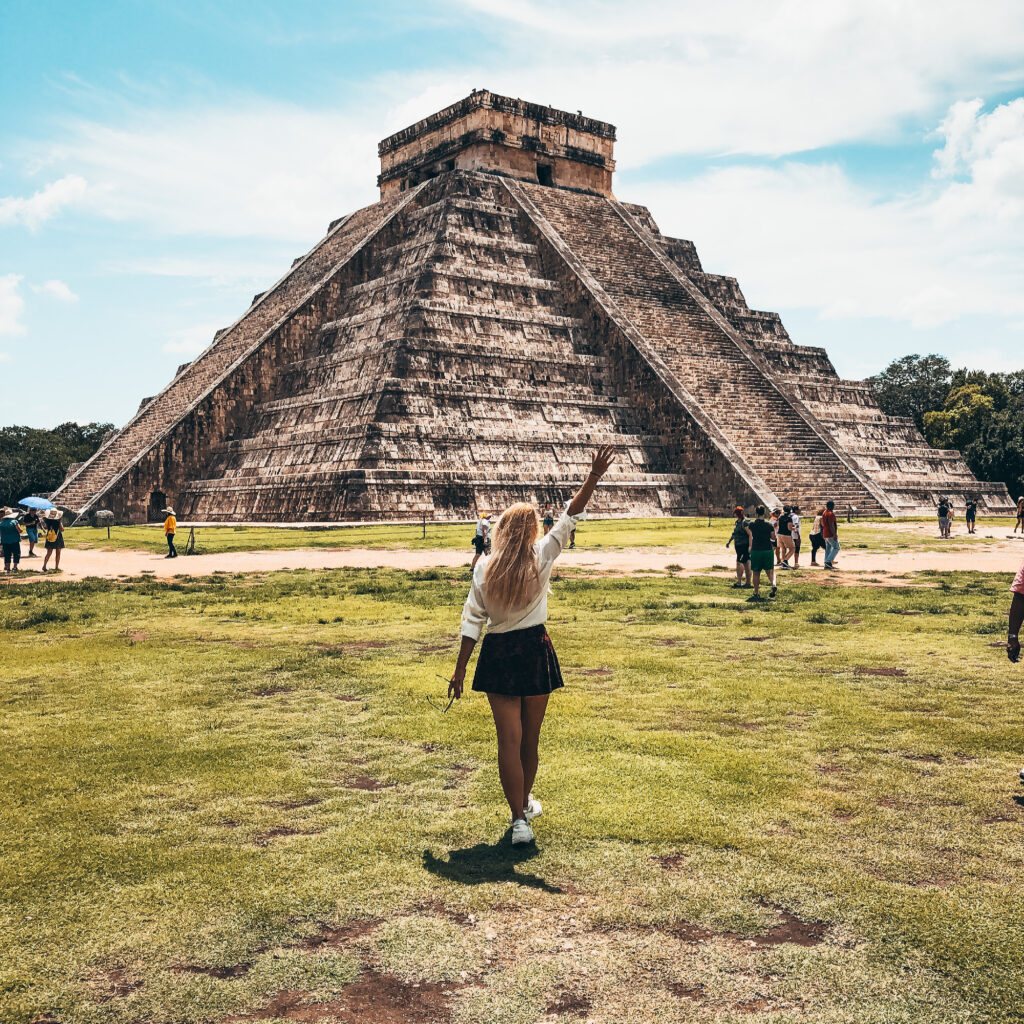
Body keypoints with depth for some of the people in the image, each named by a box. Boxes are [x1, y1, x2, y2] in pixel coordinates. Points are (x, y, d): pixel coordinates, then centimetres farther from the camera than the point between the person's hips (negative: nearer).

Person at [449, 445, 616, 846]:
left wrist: (459, 670, 2)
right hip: (534, 650, 0)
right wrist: (594, 477, -5)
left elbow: (472, 621, -2)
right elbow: (569, 517, -3)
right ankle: (524, 802, 35)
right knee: (530, 737, 16)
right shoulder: (541, 557, -4)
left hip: (496, 655, 0)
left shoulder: (485, 566, -2)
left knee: (509, 738, 1)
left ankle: (519, 818, -5)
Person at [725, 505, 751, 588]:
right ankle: (748, 582, 17)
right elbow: (734, 533, 27)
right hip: (739, 546, 9)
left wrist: (750, 546, -26)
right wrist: (729, 541, 25)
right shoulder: (738, 522, 14)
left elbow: (750, 534, -21)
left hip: (744, 546, -9)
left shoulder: (745, 522, -16)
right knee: (745, 564, 12)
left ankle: (739, 582, -14)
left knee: (739, 562, -13)